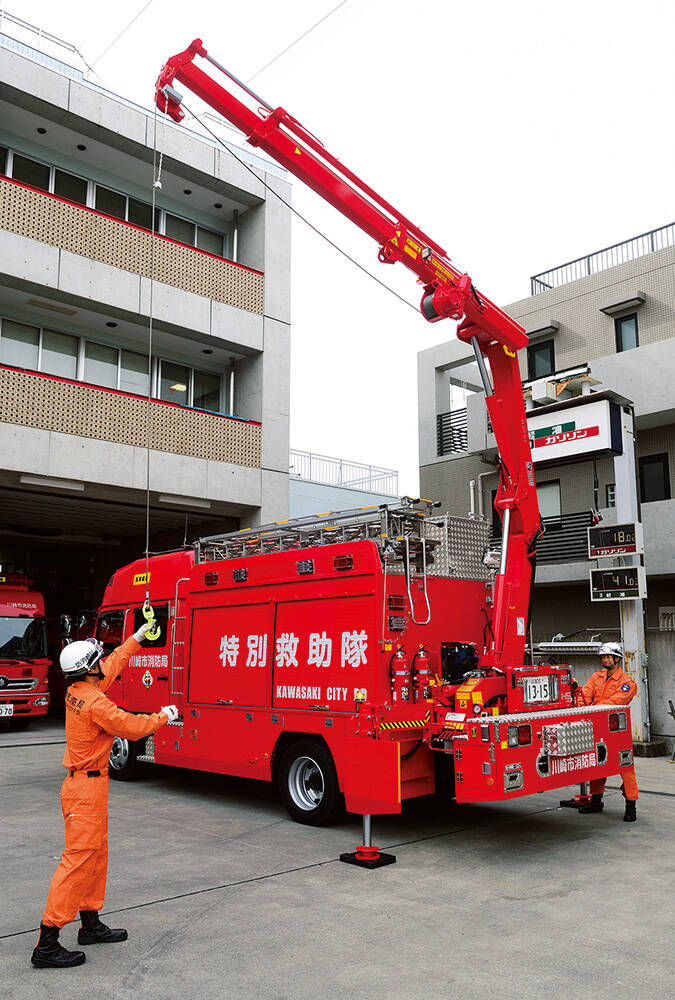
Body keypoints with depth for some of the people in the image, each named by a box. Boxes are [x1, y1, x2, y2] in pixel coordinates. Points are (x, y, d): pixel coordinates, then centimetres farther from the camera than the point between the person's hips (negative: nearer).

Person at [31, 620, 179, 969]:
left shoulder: (77, 690, 5)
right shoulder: (95, 703, -22)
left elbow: (113, 665, 20)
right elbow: (130, 726, -16)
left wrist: (138, 637, 28)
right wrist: (164, 716, 0)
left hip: (84, 783, 10)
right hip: (87, 788, -10)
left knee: (96, 853, 18)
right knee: (79, 859, -7)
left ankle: (91, 924, 28)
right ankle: (46, 945, -4)